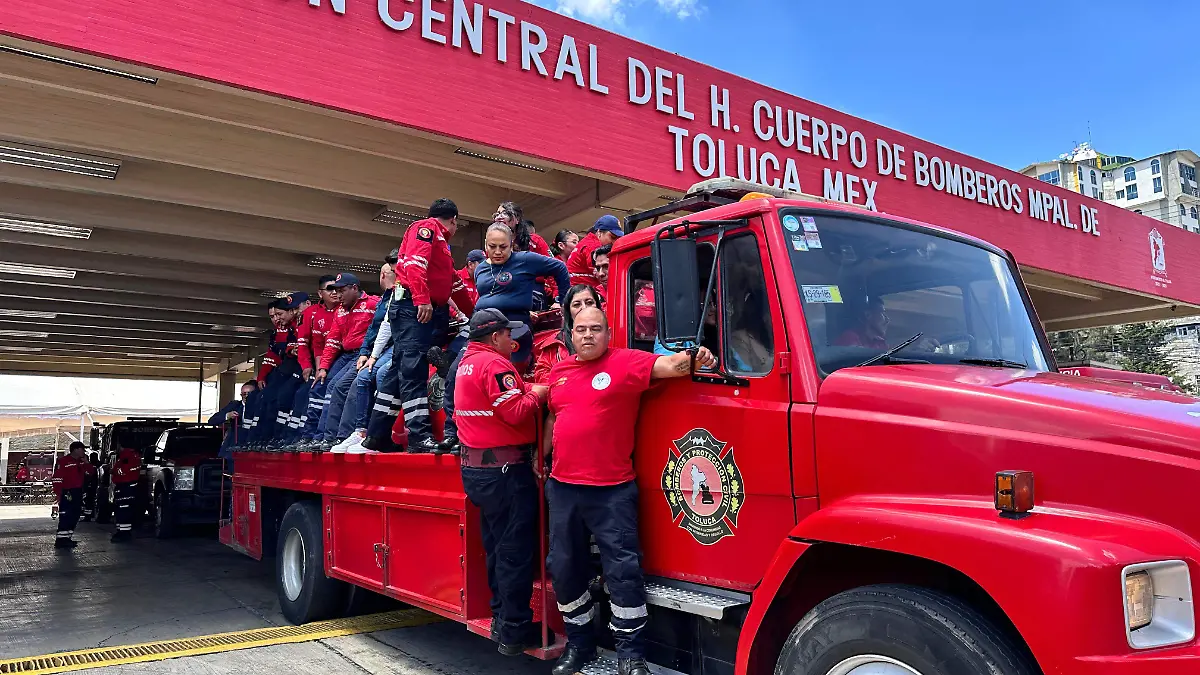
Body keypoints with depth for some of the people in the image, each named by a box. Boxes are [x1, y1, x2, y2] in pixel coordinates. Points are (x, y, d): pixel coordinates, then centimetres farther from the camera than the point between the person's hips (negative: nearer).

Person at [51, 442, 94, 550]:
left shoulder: (81, 461, 13)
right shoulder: (63, 461, -11)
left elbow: (91, 472, 15)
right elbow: (57, 479, -15)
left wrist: (86, 463, -1)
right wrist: (59, 495, -20)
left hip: (78, 493, 9)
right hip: (67, 493, -9)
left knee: (75, 516, 12)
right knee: (65, 516, -10)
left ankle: (67, 538, 21)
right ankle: (60, 540, -7)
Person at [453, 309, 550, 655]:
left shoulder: (467, 362, 14)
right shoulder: (494, 364, -16)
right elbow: (516, 413, -22)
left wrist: (525, 389, 9)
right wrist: (536, 394, -5)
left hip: (477, 467, 10)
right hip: (504, 469, -10)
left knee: (498, 547, 18)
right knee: (516, 551, -3)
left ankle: (501, 617, 26)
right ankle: (515, 632, 4)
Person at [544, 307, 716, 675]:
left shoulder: (625, 363, -7)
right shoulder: (559, 371, 11)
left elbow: (668, 365, -22)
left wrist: (692, 359, -41)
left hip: (612, 490, -5)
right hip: (562, 487, 6)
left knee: (622, 569, -3)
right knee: (564, 568, 14)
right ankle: (579, 644, 33)